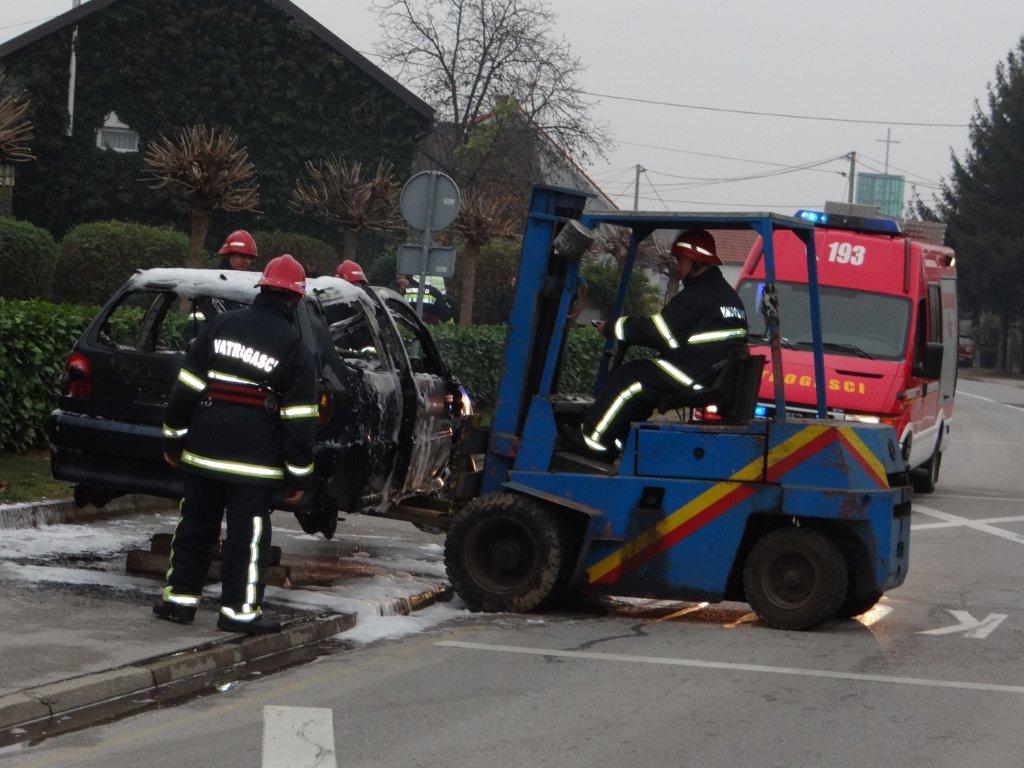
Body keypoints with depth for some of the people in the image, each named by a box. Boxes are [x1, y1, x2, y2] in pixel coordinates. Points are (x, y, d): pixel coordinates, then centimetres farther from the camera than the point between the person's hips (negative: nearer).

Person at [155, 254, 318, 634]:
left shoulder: (219, 326, 3)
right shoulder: (292, 348, -5)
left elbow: (186, 388, 4)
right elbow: (299, 419, -5)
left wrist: (174, 439, 12)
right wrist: (299, 475, 1)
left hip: (203, 454, 4)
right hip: (255, 461, -4)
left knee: (196, 526, 14)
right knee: (248, 534, 2)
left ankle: (180, 597, 19)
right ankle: (239, 610, 3)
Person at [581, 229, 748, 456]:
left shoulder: (697, 296, -13)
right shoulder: (727, 292, 19)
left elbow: (657, 332, -14)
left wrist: (611, 329, -3)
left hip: (694, 375, -10)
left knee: (626, 379, -5)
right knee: (641, 377, 19)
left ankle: (592, 440, -3)